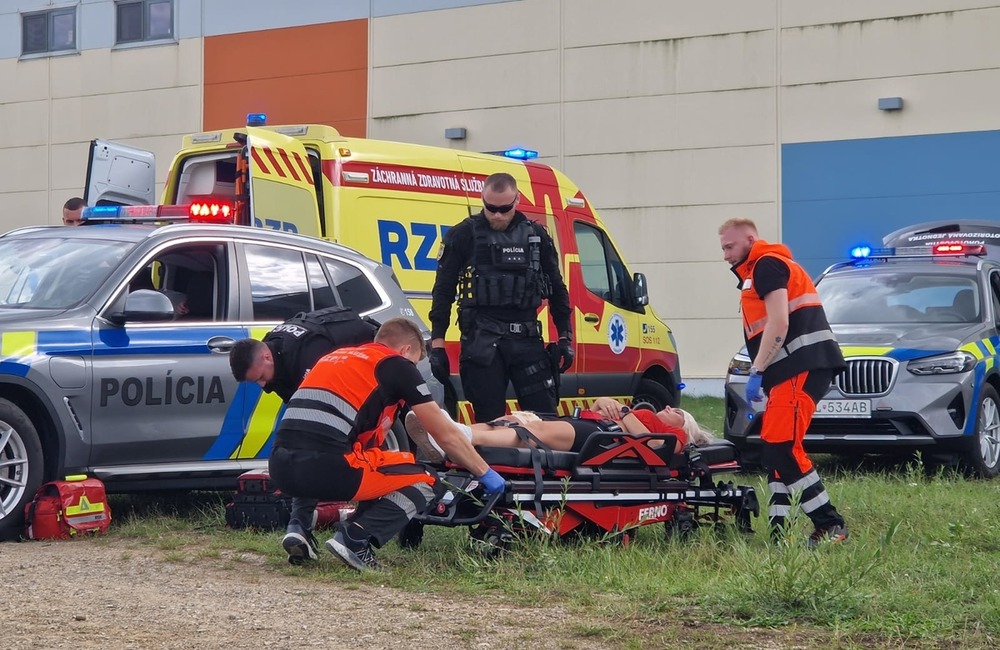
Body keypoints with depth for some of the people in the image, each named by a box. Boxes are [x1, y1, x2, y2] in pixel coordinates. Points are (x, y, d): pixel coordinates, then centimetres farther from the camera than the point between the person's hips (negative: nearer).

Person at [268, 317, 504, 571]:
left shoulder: (335, 357, 29)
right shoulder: (398, 365, 9)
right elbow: (447, 436, 12)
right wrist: (486, 473, 27)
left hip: (280, 467, 7)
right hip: (324, 467, -7)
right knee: (424, 482, 11)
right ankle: (356, 540, -7)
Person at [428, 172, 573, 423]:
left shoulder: (536, 235, 11)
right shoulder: (463, 235, 2)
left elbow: (556, 288, 18)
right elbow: (443, 291, 2)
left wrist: (565, 337, 11)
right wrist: (437, 344, -3)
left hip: (527, 339, 3)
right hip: (482, 341, -3)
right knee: (490, 421, -3)